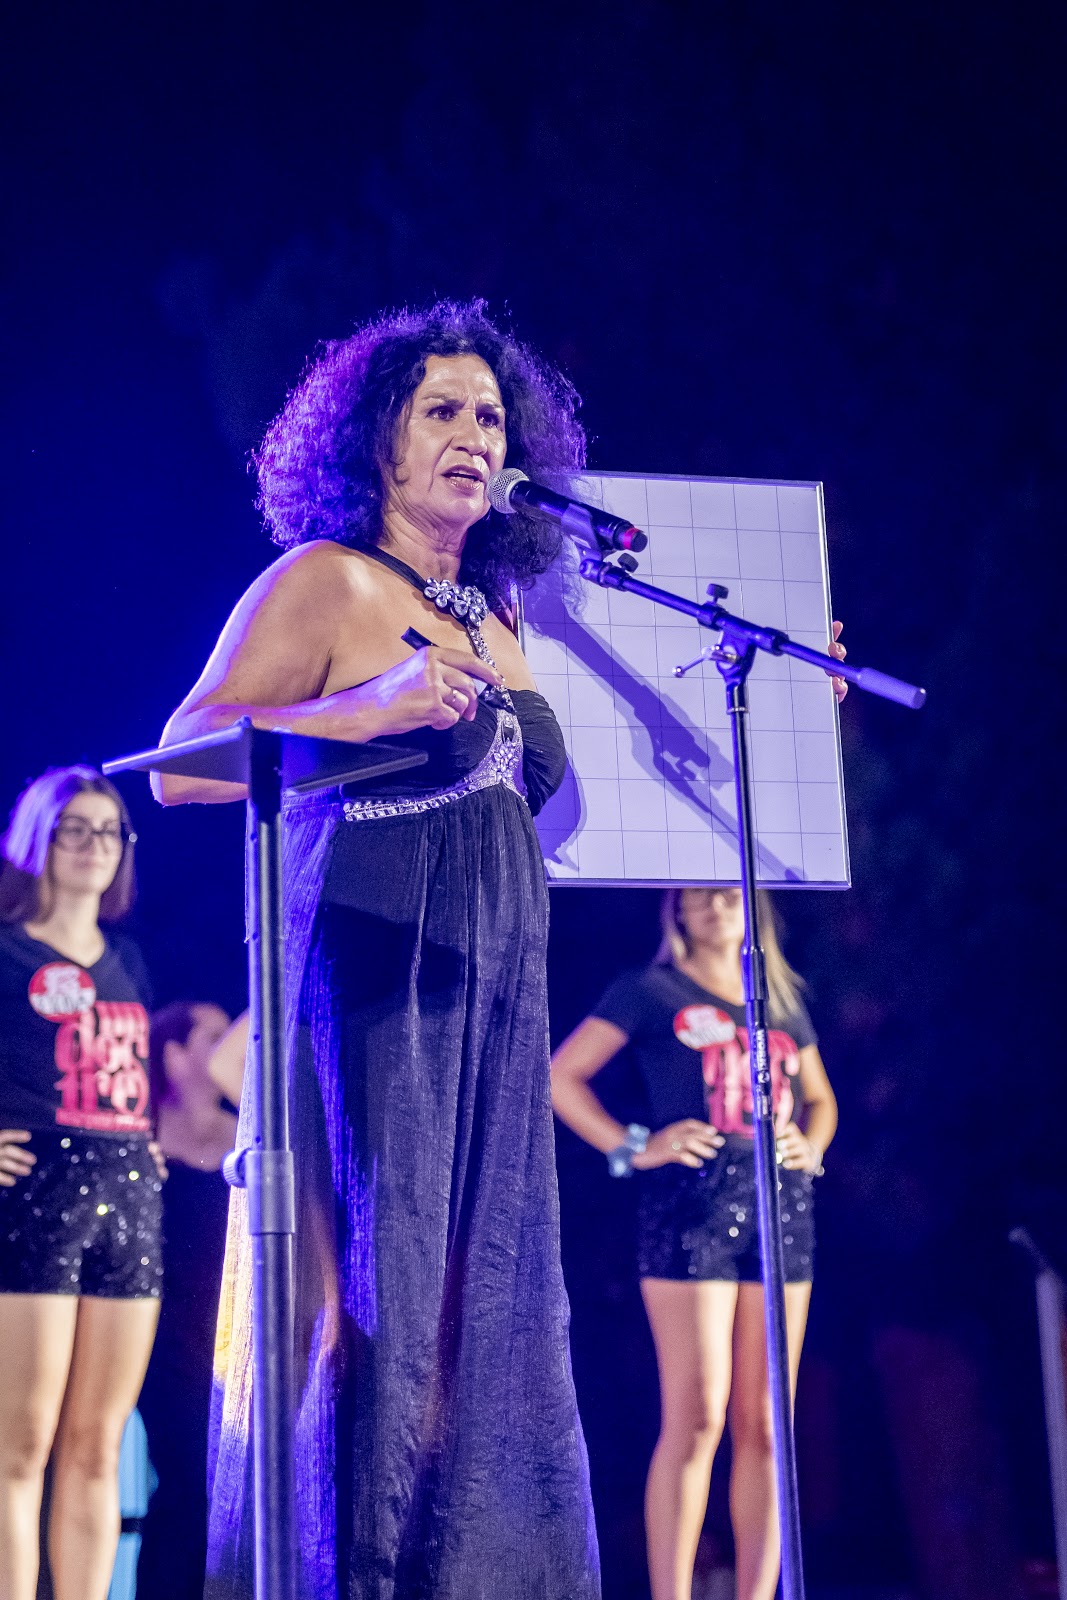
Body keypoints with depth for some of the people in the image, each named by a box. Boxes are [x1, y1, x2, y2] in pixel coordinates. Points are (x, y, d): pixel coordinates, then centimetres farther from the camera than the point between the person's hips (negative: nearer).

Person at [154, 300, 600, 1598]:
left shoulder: (496, 623, 20)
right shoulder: (326, 580, -1)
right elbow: (182, 764, -9)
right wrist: (369, 711, -20)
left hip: (492, 987, 7)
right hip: (366, 977, -7)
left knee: (488, 1305, 5)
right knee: (368, 1285, -7)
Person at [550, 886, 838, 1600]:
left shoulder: (783, 999, 20)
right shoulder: (651, 993, 6)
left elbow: (819, 1098, 29)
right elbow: (562, 1074, 3)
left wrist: (811, 1148, 8)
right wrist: (633, 1148, -7)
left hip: (780, 1205, 5)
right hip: (691, 1203, -5)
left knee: (765, 1424, 4)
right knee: (696, 1419, -10)